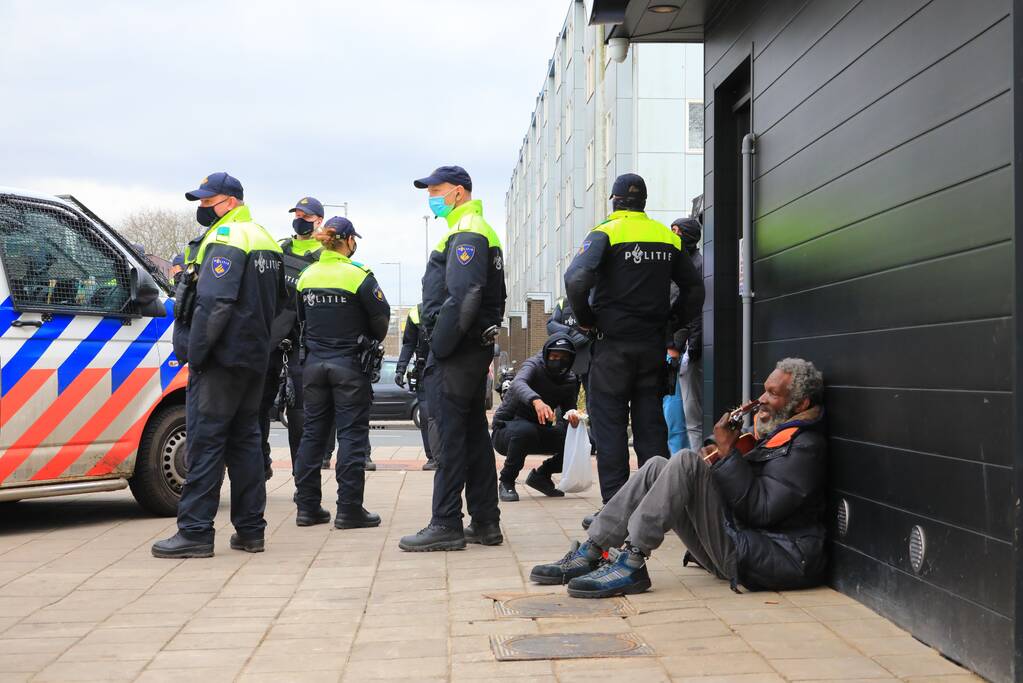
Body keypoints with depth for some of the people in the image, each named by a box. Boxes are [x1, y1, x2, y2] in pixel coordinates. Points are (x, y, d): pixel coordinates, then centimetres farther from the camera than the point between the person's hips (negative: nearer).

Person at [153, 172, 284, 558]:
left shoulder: (226, 239, -12)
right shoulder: (264, 241, 18)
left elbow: (214, 303, -21)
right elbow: (277, 301, 24)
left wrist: (195, 352, -17)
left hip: (221, 358, -9)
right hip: (255, 358, 9)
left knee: (205, 440, -6)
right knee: (244, 440, 11)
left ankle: (195, 532, -4)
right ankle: (250, 530, 14)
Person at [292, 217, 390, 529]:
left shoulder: (307, 276, 4)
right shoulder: (359, 275, -12)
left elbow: (301, 318, 12)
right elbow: (381, 316, -5)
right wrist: (374, 340, 15)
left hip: (314, 363, 5)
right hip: (349, 364, -5)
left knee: (313, 432, 11)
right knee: (352, 434, 0)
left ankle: (307, 506, 14)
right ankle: (349, 509, 0)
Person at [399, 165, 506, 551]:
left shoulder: (465, 234, -11)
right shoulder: (480, 231, 22)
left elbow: (462, 298, -23)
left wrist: (439, 345, -19)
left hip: (455, 352, -10)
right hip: (477, 349, 10)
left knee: (450, 436, -7)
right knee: (475, 433, 12)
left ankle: (446, 526, -3)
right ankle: (485, 523, 18)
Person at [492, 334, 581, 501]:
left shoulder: (570, 380, 0)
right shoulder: (534, 365, -19)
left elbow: (568, 409, -4)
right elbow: (517, 384, -41)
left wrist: (571, 415, -31)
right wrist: (536, 400, -63)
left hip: (539, 433, 6)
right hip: (507, 429, -6)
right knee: (526, 430, -39)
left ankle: (542, 475, 9)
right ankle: (506, 481, -16)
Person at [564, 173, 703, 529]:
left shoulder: (605, 233, -6)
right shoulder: (668, 236, 9)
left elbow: (576, 279, -20)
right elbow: (694, 289, 14)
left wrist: (587, 319, -7)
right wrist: (670, 322, 15)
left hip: (614, 343, -4)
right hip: (653, 345, 5)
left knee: (609, 423, 2)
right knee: (651, 424, 10)